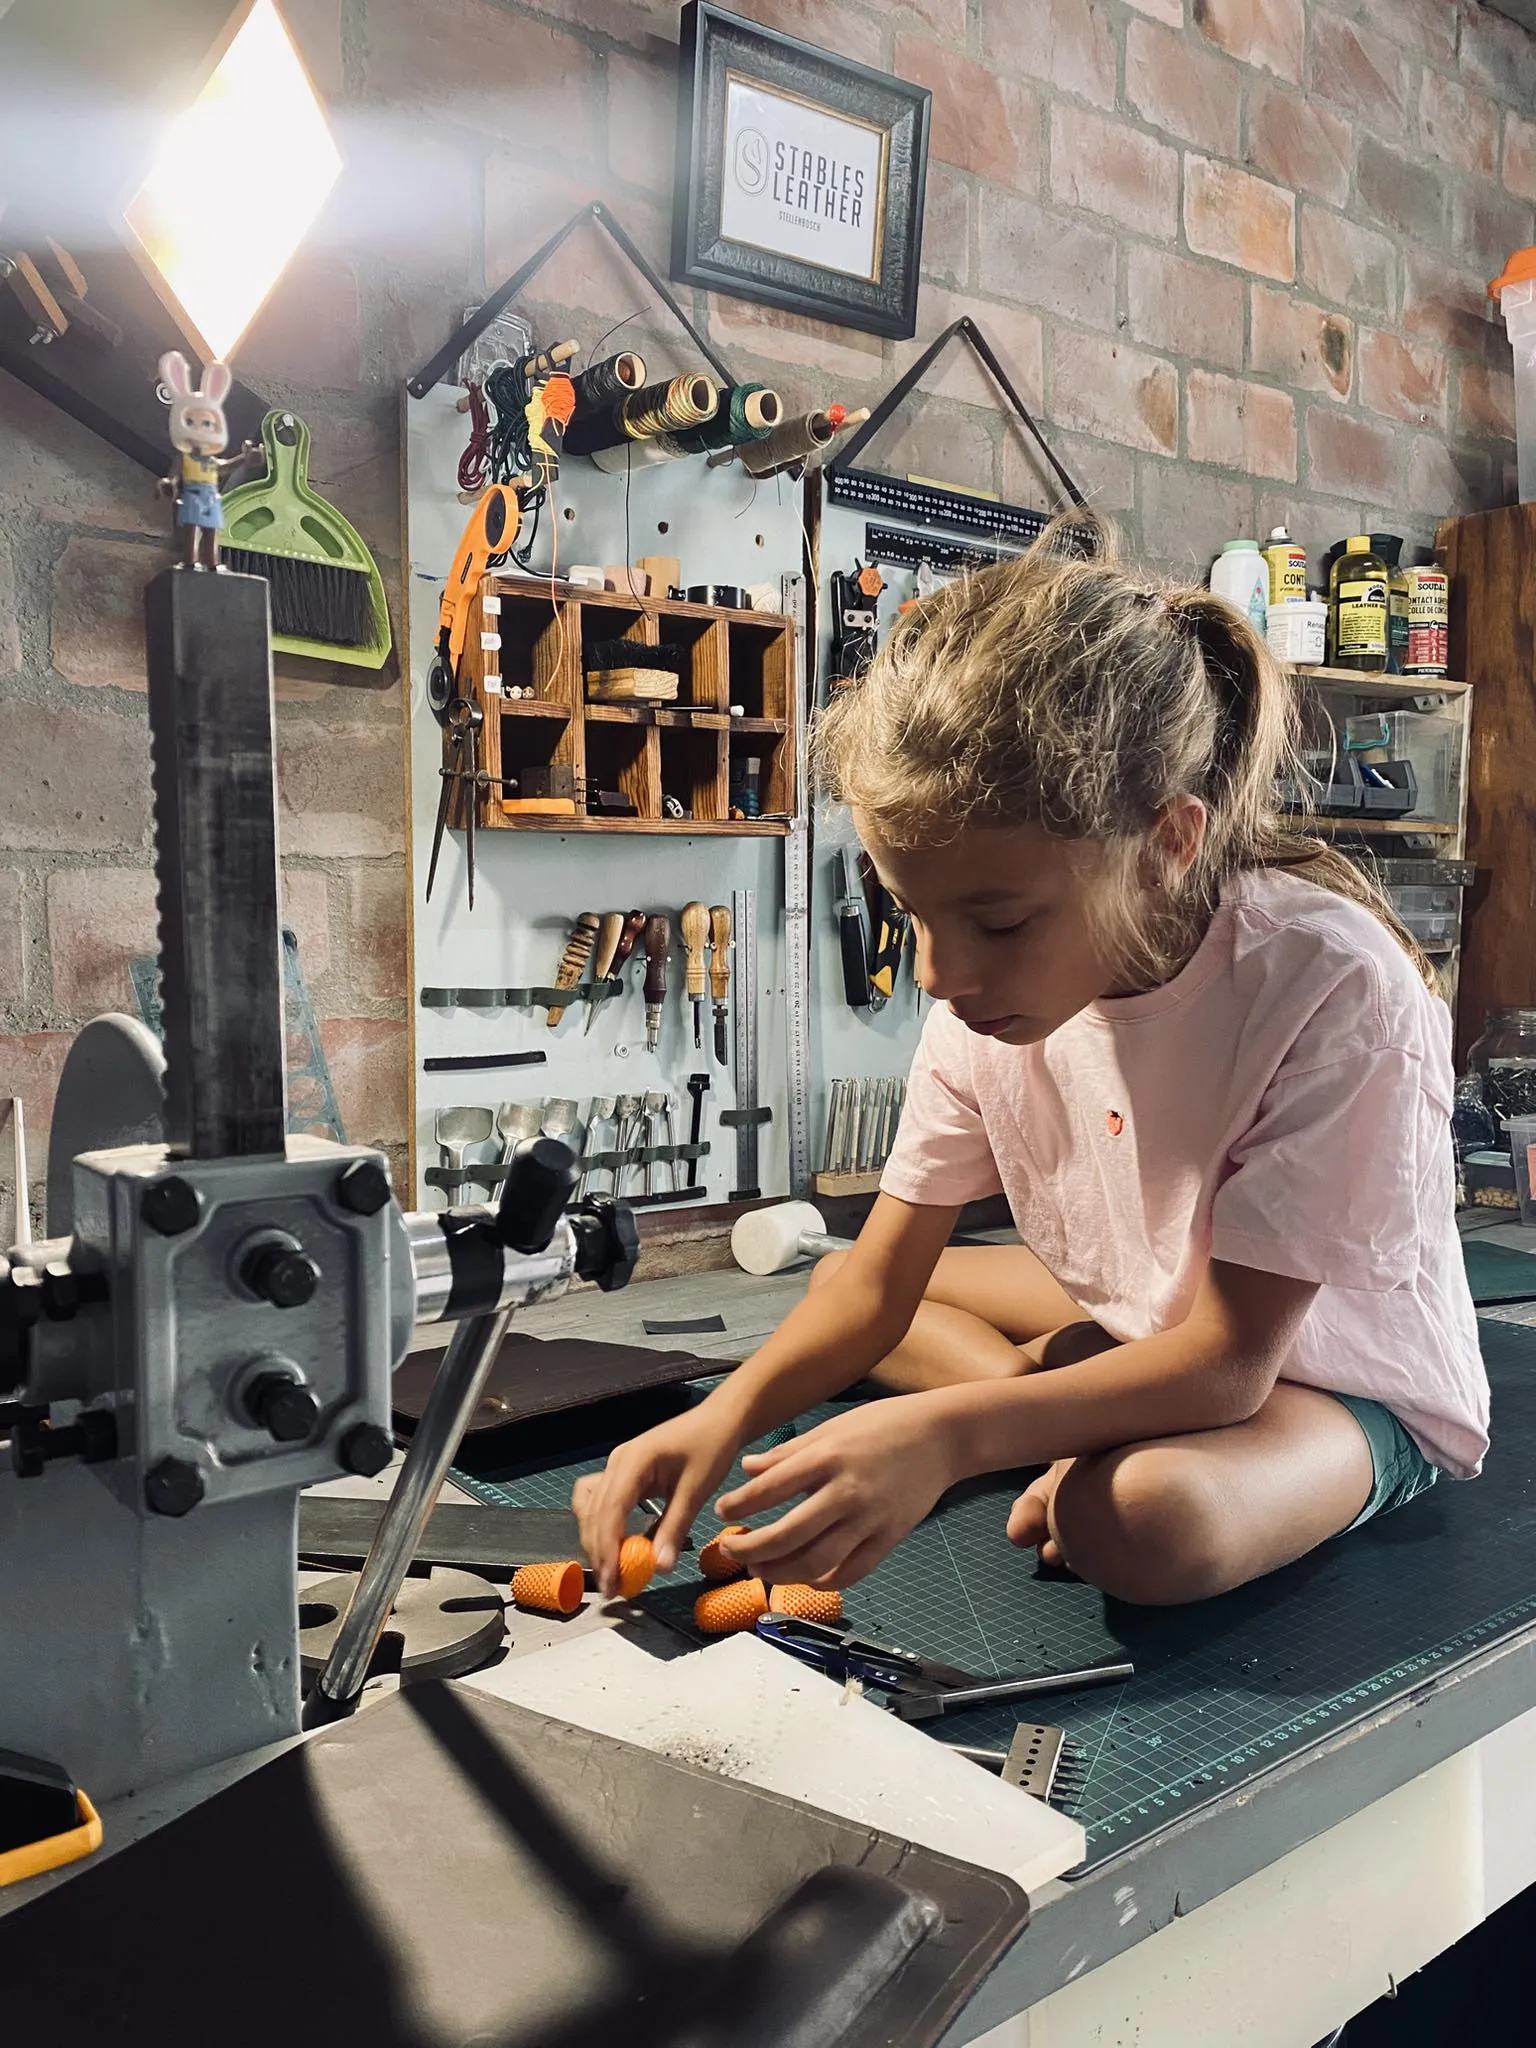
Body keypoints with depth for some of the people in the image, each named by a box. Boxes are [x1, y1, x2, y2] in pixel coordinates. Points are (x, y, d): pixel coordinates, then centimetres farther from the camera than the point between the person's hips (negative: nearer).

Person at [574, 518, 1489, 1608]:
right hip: (1144, 1314, 7)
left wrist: (946, 1432, -44)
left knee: (1141, 1513, -38)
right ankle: (1088, 1425, -8)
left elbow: (1229, 1359, -31)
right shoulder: (990, 985, -15)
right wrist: (728, 1416, -29)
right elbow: (881, 1275, -11)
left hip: (1347, 1379, -6)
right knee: (830, 1282, 4)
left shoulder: (1329, 989, -33)